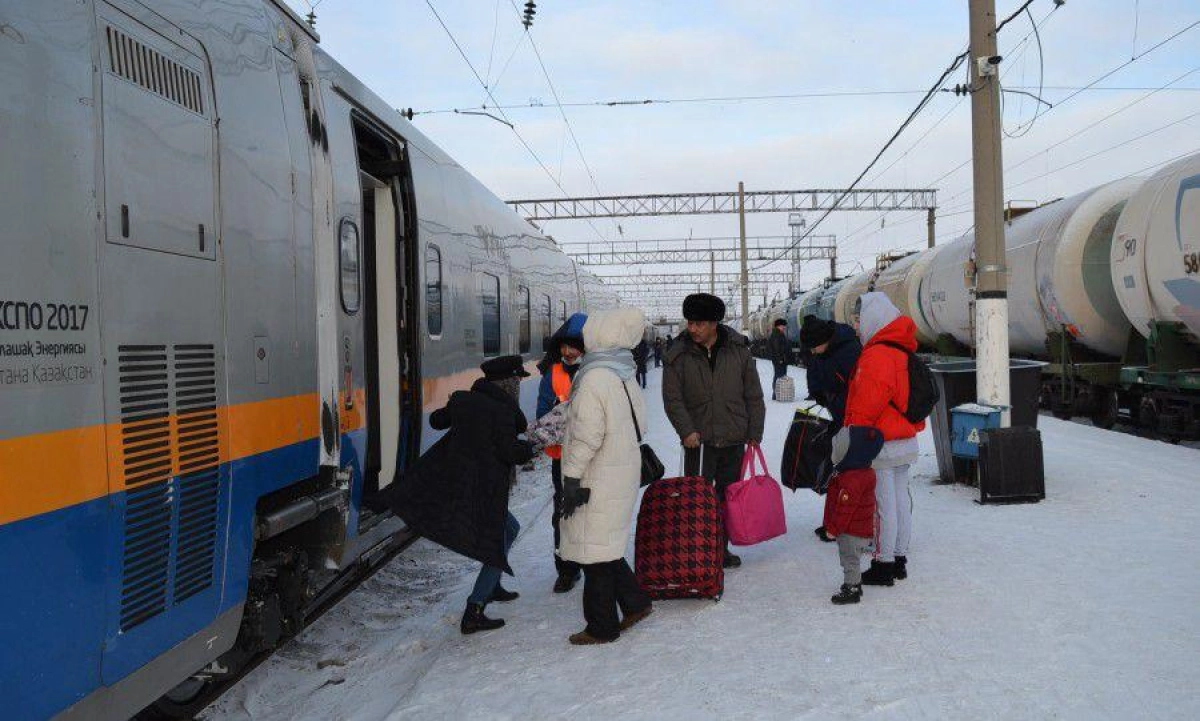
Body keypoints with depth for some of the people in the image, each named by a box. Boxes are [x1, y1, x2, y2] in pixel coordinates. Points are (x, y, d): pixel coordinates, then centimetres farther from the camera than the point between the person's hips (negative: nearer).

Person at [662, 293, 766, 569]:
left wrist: (755, 432, 2)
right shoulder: (678, 355, -4)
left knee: (728, 496, 12)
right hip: (699, 440, -2)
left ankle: (721, 548, 26)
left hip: (734, 440, 2)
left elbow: (754, 395, 5)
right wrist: (686, 430, -15)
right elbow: (672, 398, -3)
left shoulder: (739, 350, -1)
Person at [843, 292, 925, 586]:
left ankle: (884, 564, 5)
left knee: (884, 505, -2)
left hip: (880, 445, -10)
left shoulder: (876, 356, -20)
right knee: (901, 501, 14)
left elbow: (865, 408, -20)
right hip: (905, 440, 10)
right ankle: (899, 560, 24)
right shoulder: (901, 351, 12)